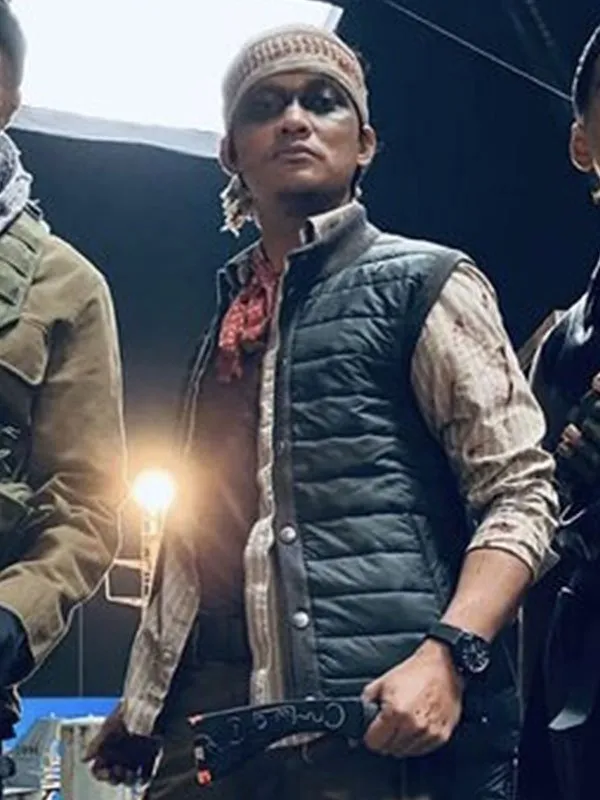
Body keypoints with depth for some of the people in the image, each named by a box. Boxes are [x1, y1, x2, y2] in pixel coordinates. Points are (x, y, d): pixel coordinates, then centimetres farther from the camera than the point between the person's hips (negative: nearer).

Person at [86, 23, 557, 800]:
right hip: (216, 719, 5)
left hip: (382, 719, -5)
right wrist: (143, 704, 18)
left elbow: (519, 494, -6)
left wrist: (447, 656, -20)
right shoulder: (228, 322, 18)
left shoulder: (424, 284, 1)